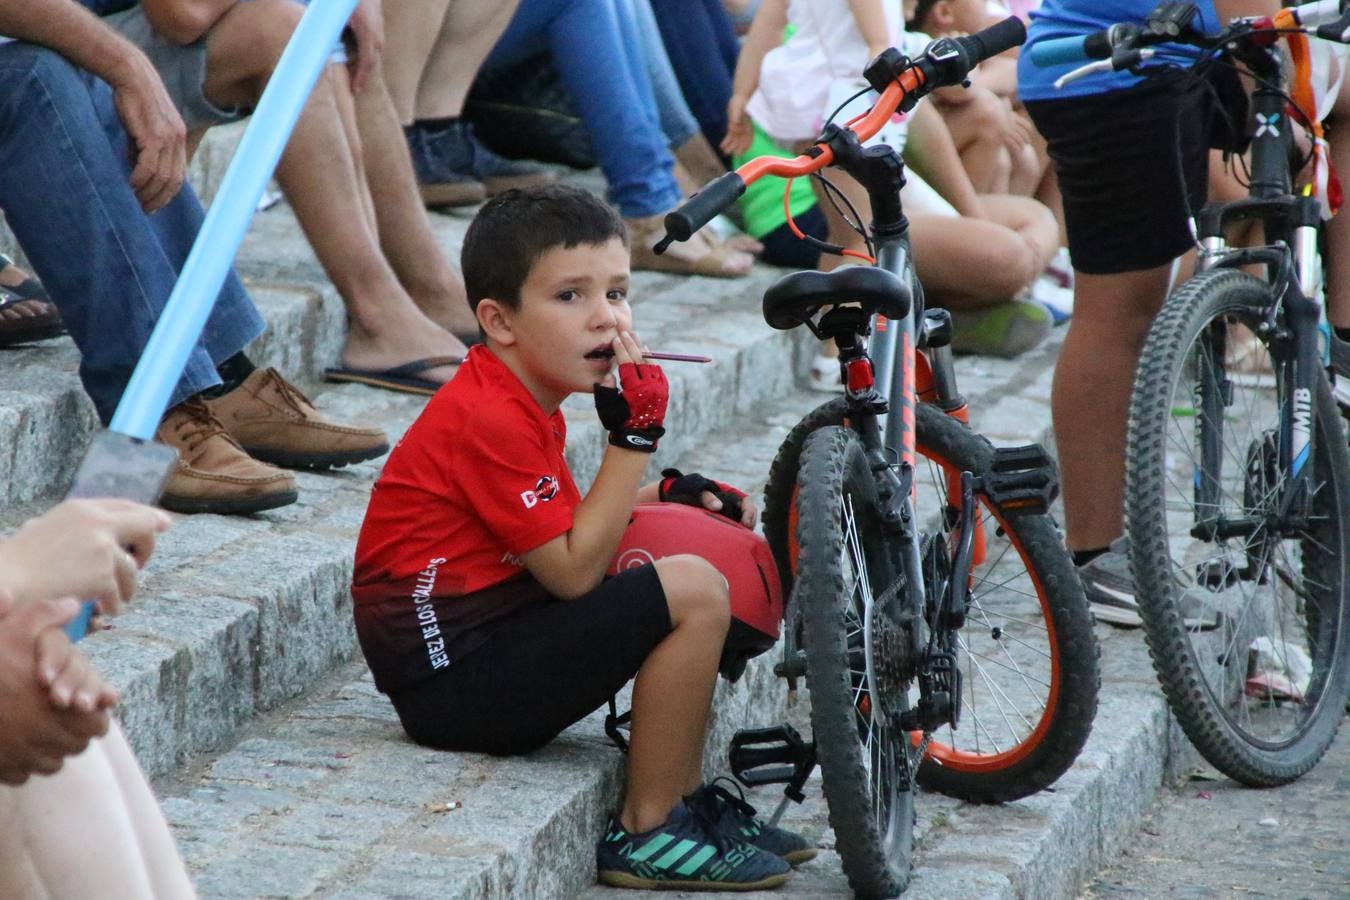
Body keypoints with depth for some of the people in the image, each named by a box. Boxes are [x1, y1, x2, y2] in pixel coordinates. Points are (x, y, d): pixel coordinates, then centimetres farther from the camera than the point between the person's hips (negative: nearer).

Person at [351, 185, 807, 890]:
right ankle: (646, 834, -9)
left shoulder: (517, 399, 13)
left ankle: (686, 798, 19)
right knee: (695, 591, -20)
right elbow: (573, 571, -21)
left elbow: (563, 521, 22)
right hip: (452, 675, -11)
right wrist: (634, 436, -20)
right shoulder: (491, 420, -19)